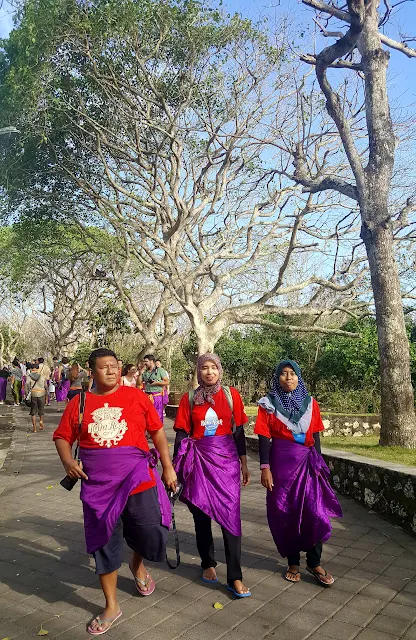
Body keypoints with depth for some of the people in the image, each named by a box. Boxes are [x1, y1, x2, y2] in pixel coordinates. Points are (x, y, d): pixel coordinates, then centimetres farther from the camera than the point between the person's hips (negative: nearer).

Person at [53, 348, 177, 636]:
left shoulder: (136, 396, -2)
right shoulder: (79, 402, 1)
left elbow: (158, 431, 3)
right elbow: (62, 437, 9)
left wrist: (168, 467, 2)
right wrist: (68, 461, -10)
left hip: (138, 479, -1)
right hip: (98, 484, 1)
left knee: (153, 536, -1)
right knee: (104, 545, 11)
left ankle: (138, 563, 37)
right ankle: (111, 606, 32)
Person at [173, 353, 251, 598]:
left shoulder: (231, 395, 0)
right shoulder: (189, 398, 0)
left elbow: (239, 431, 4)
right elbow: (182, 434, 3)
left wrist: (244, 463, 5)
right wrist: (177, 466, 2)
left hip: (226, 458, -1)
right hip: (198, 458, 1)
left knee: (230, 514, -4)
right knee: (201, 513, 11)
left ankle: (235, 577, 4)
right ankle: (208, 564, 31)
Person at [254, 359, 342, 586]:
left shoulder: (310, 403, 6)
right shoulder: (268, 404, -1)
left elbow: (315, 436, 9)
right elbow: (264, 437, -4)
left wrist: (318, 464, 6)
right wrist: (265, 468, -9)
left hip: (307, 463, 2)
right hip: (281, 462, -2)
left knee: (315, 511, -3)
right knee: (285, 513, 6)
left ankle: (314, 562, 15)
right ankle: (293, 562, 22)